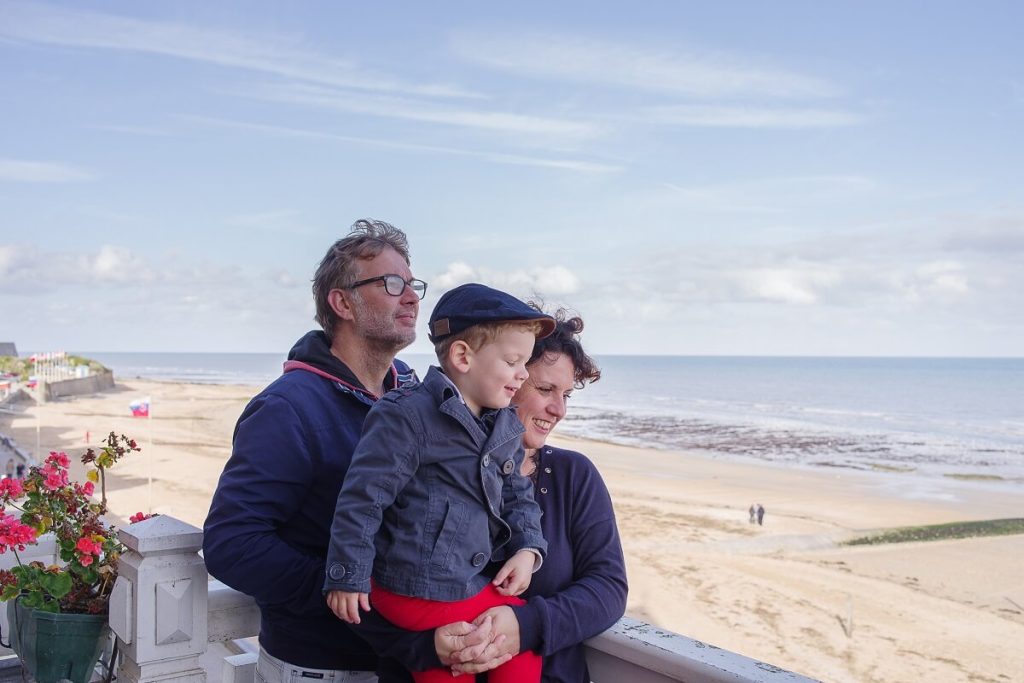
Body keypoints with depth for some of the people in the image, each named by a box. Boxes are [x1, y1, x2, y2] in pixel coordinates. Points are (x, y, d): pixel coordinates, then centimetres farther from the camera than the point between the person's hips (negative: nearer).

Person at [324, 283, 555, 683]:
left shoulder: (507, 428, 9)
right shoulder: (407, 417, -17)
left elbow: (518, 496, 19)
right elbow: (362, 497, -16)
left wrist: (527, 548, 2)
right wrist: (348, 576, -14)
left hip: (474, 583, 8)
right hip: (416, 590, -8)